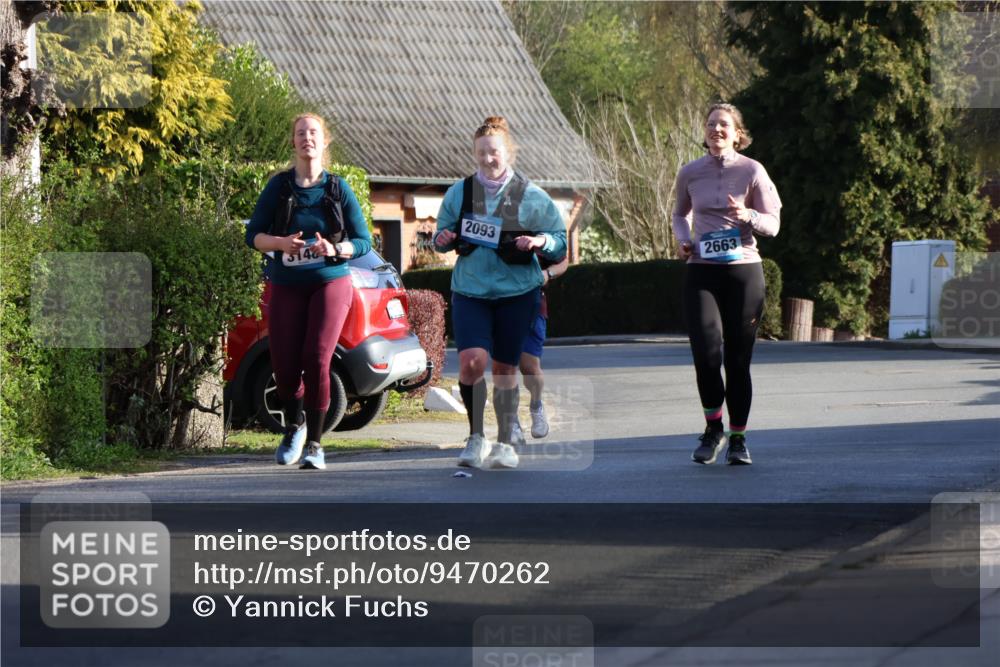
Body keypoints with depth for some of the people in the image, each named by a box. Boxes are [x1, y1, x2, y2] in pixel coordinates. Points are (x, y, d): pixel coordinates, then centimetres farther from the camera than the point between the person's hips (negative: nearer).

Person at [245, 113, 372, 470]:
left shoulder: (337, 188, 0)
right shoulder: (279, 186, 2)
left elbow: (363, 241, 3)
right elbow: (253, 234, 3)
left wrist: (335, 249, -17)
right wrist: (281, 243, -18)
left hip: (330, 283, -1)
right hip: (286, 287, 1)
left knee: (316, 359, -18)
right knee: (284, 366, -3)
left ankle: (314, 443, -6)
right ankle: (294, 426, 29)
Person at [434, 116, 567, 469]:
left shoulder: (530, 196, -1)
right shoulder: (459, 193, 5)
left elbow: (561, 240, 4)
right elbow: (443, 236, 16)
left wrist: (541, 242, -18)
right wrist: (443, 240, -8)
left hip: (517, 293, -1)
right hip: (469, 291, 1)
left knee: (505, 368, 5)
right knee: (471, 360, -17)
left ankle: (504, 443, 21)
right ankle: (476, 437, -2)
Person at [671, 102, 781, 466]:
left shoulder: (751, 171, -1)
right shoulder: (690, 173, 6)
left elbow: (772, 224, 1)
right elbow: (680, 214, 23)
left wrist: (748, 216, -19)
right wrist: (684, 239, 3)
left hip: (743, 271, -1)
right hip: (701, 272, 1)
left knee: (738, 359, 2)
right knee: (706, 352, -14)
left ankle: (738, 438, 15)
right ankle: (713, 428, 7)